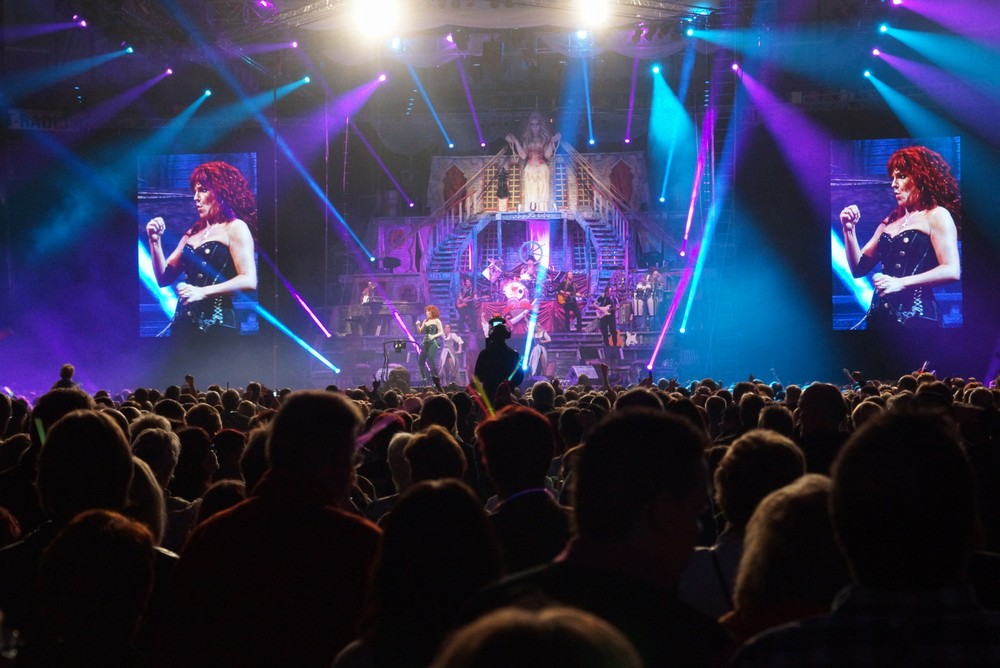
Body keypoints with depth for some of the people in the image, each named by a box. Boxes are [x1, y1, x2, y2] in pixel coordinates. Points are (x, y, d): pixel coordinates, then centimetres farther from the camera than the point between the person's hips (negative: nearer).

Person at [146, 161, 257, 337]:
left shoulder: (235, 228, -3)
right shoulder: (193, 232, 17)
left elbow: (249, 281, -15)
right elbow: (164, 279, 15)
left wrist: (202, 292, -22)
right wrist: (155, 241, 3)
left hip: (216, 323, -6)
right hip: (184, 322, 6)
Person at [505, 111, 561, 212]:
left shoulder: (545, 138, 6)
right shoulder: (526, 139, 11)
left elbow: (547, 155, -7)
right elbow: (523, 155, 0)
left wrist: (553, 141, -11)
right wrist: (515, 142, -2)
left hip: (542, 170, -1)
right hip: (529, 170, 1)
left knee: (542, 196, -8)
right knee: (529, 197, -6)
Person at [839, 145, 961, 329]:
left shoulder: (937, 215, -2)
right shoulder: (891, 220, 17)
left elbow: (952, 271, -15)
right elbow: (859, 269, 15)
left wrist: (900, 283, -21)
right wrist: (850, 230, 2)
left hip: (915, 316, -6)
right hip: (881, 314, 6)